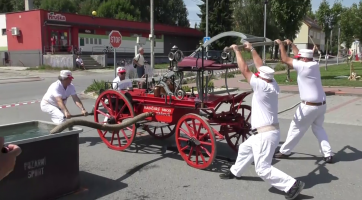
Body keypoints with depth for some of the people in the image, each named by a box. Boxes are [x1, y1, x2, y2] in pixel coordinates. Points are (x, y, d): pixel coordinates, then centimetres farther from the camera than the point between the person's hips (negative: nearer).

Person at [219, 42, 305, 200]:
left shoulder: (262, 86, -19)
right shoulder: (273, 84, 3)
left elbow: (245, 70, -15)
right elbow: (261, 67, 14)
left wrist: (237, 51, -4)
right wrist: (252, 49, 20)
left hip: (266, 134, -10)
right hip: (265, 132, 10)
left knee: (263, 169, -5)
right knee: (244, 149, 29)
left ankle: (292, 185, -5)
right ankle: (235, 172, 47)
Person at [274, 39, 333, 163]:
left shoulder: (303, 66, -16)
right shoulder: (315, 64, 6)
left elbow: (285, 60, -10)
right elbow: (301, 55, 23)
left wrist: (281, 45, 1)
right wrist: (291, 44, 28)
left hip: (309, 106, -8)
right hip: (321, 104, 8)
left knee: (296, 128, 6)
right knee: (318, 128, 19)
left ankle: (284, 151, 17)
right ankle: (328, 154, 12)